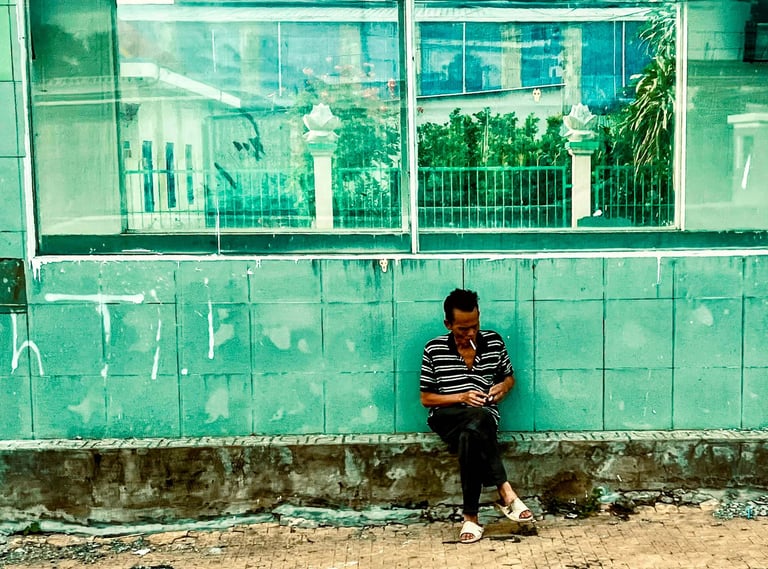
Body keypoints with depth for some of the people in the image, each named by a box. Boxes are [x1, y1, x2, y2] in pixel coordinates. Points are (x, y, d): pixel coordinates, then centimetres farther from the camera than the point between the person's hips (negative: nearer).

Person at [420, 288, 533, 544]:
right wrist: (462, 398, -12)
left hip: (484, 418, 2)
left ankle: (471, 517, -30)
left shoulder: (494, 342, 6)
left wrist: (502, 386, -4)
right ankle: (506, 493, -33)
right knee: (480, 418, -38)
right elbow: (426, 398, 3)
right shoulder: (434, 349, -1)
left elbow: (510, 377, 21)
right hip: (446, 418, -1)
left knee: (469, 438, -37)